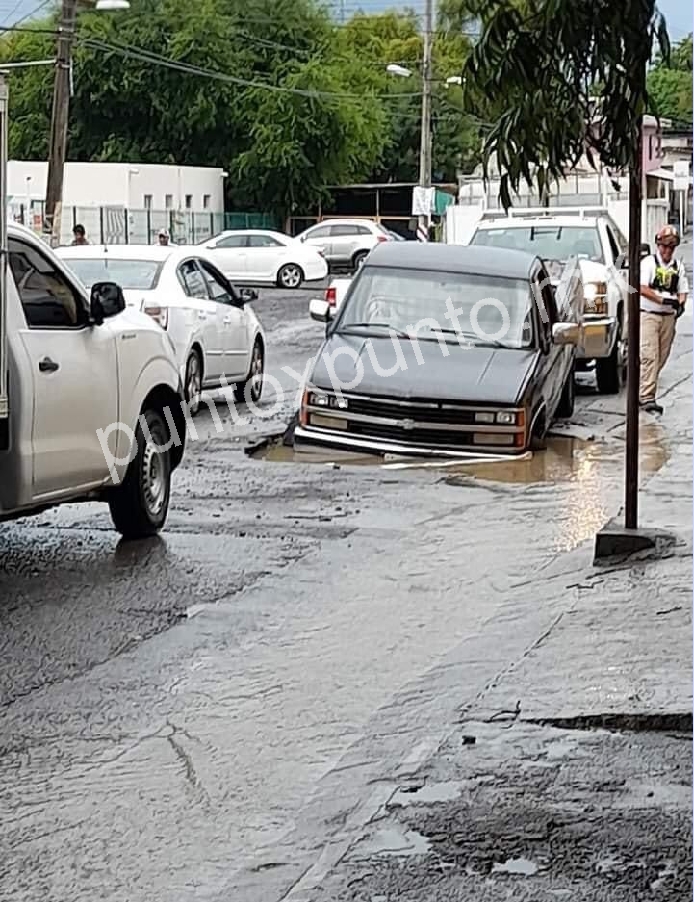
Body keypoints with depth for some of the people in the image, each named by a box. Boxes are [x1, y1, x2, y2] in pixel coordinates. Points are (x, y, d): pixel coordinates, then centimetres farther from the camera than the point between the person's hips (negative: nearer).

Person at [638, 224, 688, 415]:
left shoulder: (678, 266, 12)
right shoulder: (648, 262, -3)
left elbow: (683, 290, 14)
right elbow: (642, 288, -14)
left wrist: (680, 304, -9)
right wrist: (663, 300, -23)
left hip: (668, 317, 5)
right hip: (648, 315, -5)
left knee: (661, 358, 7)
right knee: (650, 356, -12)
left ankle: (642, 392, 20)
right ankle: (647, 397, -15)